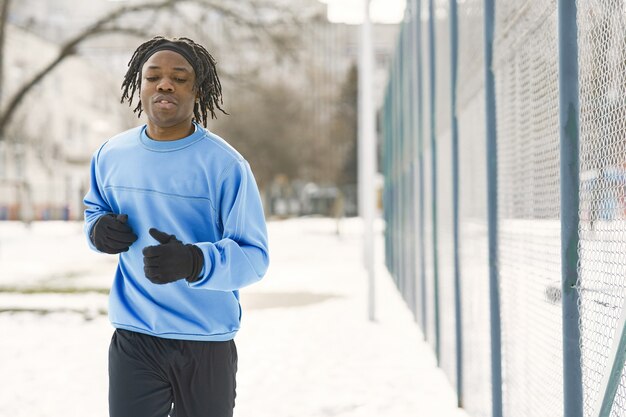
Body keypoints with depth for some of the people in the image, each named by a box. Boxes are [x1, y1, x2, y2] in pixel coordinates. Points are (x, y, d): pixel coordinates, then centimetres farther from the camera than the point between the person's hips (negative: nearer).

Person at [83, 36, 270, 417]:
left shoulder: (225, 165, -13)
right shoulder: (111, 155, 2)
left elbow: (254, 257, -14)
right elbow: (94, 208, 21)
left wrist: (194, 262, -34)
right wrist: (99, 229, -5)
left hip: (207, 343, -2)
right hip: (133, 340, 2)